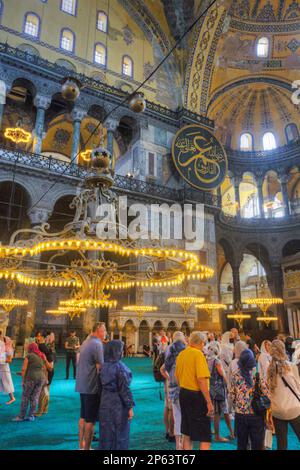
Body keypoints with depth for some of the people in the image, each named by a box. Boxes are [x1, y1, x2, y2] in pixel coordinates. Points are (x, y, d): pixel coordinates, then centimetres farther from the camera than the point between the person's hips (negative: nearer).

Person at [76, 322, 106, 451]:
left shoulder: (86, 342, 10)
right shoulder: (97, 344, -18)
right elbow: (100, 367, -19)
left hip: (82, 385, 9)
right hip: (92, 386, -9)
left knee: (83, 416, 18)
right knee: (90, 419, 1)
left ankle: (81, 446, 28)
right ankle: (86, 448, 9)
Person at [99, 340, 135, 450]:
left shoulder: (103, 366, 0)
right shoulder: (119, 367, -18)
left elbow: (101, 386, 7)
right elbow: (124, 389, -17)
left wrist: (104, 399, 17)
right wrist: (130, 406, -10)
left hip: (105, 403, 6)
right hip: (118, 404, -6)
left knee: (106, 432, 17)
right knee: (119, 432, 9)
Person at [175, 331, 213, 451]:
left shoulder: (181, 354, 6)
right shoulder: (198, 354, -16)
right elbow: (201, 379, -23)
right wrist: (209, 402, -18)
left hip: (183, 394, 8)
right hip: (197, 396, -8)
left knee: (187, 434, 19)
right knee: (205, 436, 1)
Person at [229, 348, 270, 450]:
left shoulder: (235, 376, -5)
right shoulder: (258, 375, -12)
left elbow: (231, 395, 0)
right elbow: (266, 394, -10)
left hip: (240, 414, 2)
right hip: (256, 415, -2)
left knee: (241, 445, 16)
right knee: (257, 445, 12)